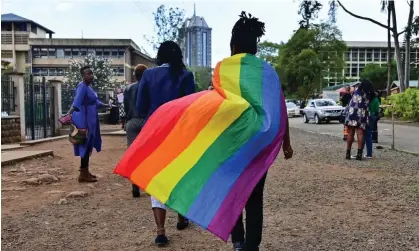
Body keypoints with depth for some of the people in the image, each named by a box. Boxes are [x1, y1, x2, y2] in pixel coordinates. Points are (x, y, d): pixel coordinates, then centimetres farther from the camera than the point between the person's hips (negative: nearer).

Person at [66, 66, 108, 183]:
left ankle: (85, 172, 24)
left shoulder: (89, 86, 13)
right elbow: (76, 103, -29)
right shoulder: (82, 86, -16)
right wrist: (68, 115, -41)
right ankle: (83, 174, -2)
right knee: (86, 146, -7)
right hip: (84, 120, -10)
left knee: (88, 146, 14)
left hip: (90, 120, 10)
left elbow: (95, 102, 25)